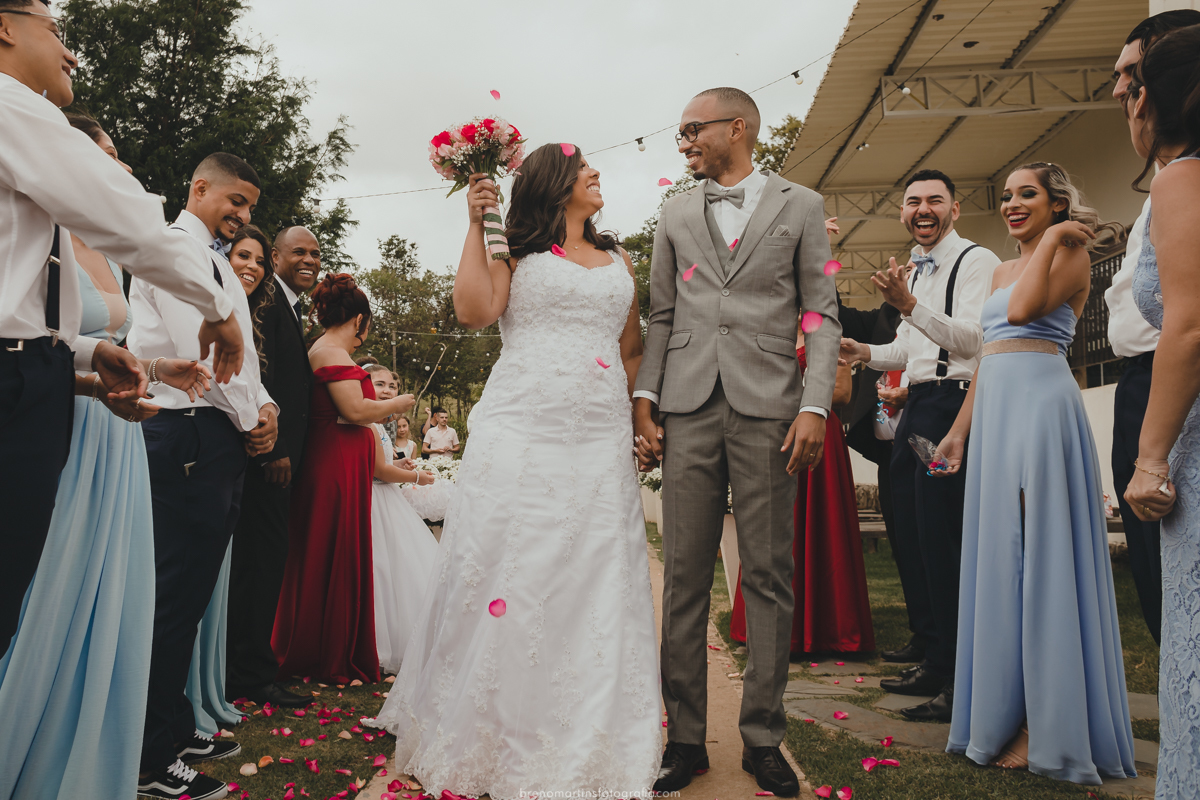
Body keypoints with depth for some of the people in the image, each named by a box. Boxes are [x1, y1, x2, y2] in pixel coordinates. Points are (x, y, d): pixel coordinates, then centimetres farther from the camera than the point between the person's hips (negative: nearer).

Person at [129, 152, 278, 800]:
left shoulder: (220, 264, 24)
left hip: (225, 439, 10)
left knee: (193, 594, 14)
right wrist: (249, 418, -7)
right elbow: (198, 349, -15)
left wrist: (266, 407, 5)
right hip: (185, 436, -9)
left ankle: (176, 729, 26)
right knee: (173, 595, -7)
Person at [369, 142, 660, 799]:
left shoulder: (618, 260, 20)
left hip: (600, 444, 3)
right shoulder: (516, 256, 10)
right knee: (509, 581, -1)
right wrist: (475, 224, -3)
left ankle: (588, 747, 18)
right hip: (519, 434, -3)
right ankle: (496, 740, 14)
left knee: (592, 587, 4)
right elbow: (474, 311, -9)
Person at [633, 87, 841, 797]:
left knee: (769, 577, 2)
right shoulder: (676, 214, 18)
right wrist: (644, 402, 4)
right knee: (685, 578, 2)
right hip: (687, 411, 2)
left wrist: (815, 404, -7)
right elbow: (662, 315, 14)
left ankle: (763, 738, 15)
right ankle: (686, 737, 13)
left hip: (768, 410, -2)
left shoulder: (801, 206, 10)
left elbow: (823, 312, 5)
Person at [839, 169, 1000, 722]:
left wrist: (909, 305, -30)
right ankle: (927, 642, 29)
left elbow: (971, 338, -19)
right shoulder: (917, 271, 21)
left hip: (953, 402, -9)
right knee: (909, 532, 14)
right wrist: (865, 353, 11)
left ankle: (954, 677, 0)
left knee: (941, 540, -10)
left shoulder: (976, 261, -6)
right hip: (916, 406, 9)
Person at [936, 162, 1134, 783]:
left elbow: (1025, 309, -20)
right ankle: (1006, 713, 19)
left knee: (1038, 558, -7)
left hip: (1039, 402, -8)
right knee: (1001, 561, 9)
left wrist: (1052, 238, -8)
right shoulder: (1002, 270, 22)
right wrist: (959, 429, 19)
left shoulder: (1070, 252, -1)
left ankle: (1049, 730, 2)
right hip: (994, 411, 8)